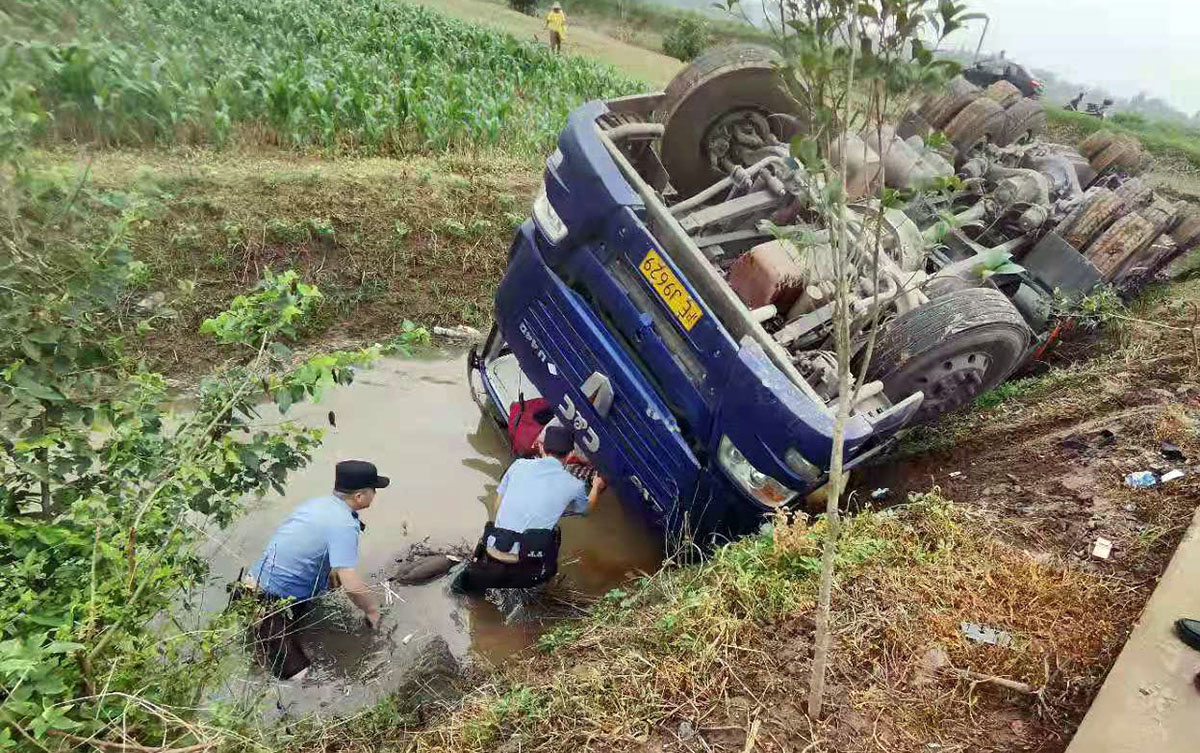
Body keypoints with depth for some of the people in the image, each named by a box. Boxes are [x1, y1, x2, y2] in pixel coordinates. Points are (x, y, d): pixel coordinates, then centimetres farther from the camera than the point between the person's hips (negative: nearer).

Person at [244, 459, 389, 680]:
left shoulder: (317, 503, 7)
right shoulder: (344, 525, -20)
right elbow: (352, 586, -24)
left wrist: (334, 577, 21)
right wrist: (372, 610, -7)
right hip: (270, 605, -9)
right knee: (301, 676, -17)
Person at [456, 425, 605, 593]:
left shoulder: (519, 465, 6)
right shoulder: (574, 486, 2)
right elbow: (586, 508, 26)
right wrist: (596, 487, 46)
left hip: (495, 550, 2)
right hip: (528, 559, -2)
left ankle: (480, 574, 11)